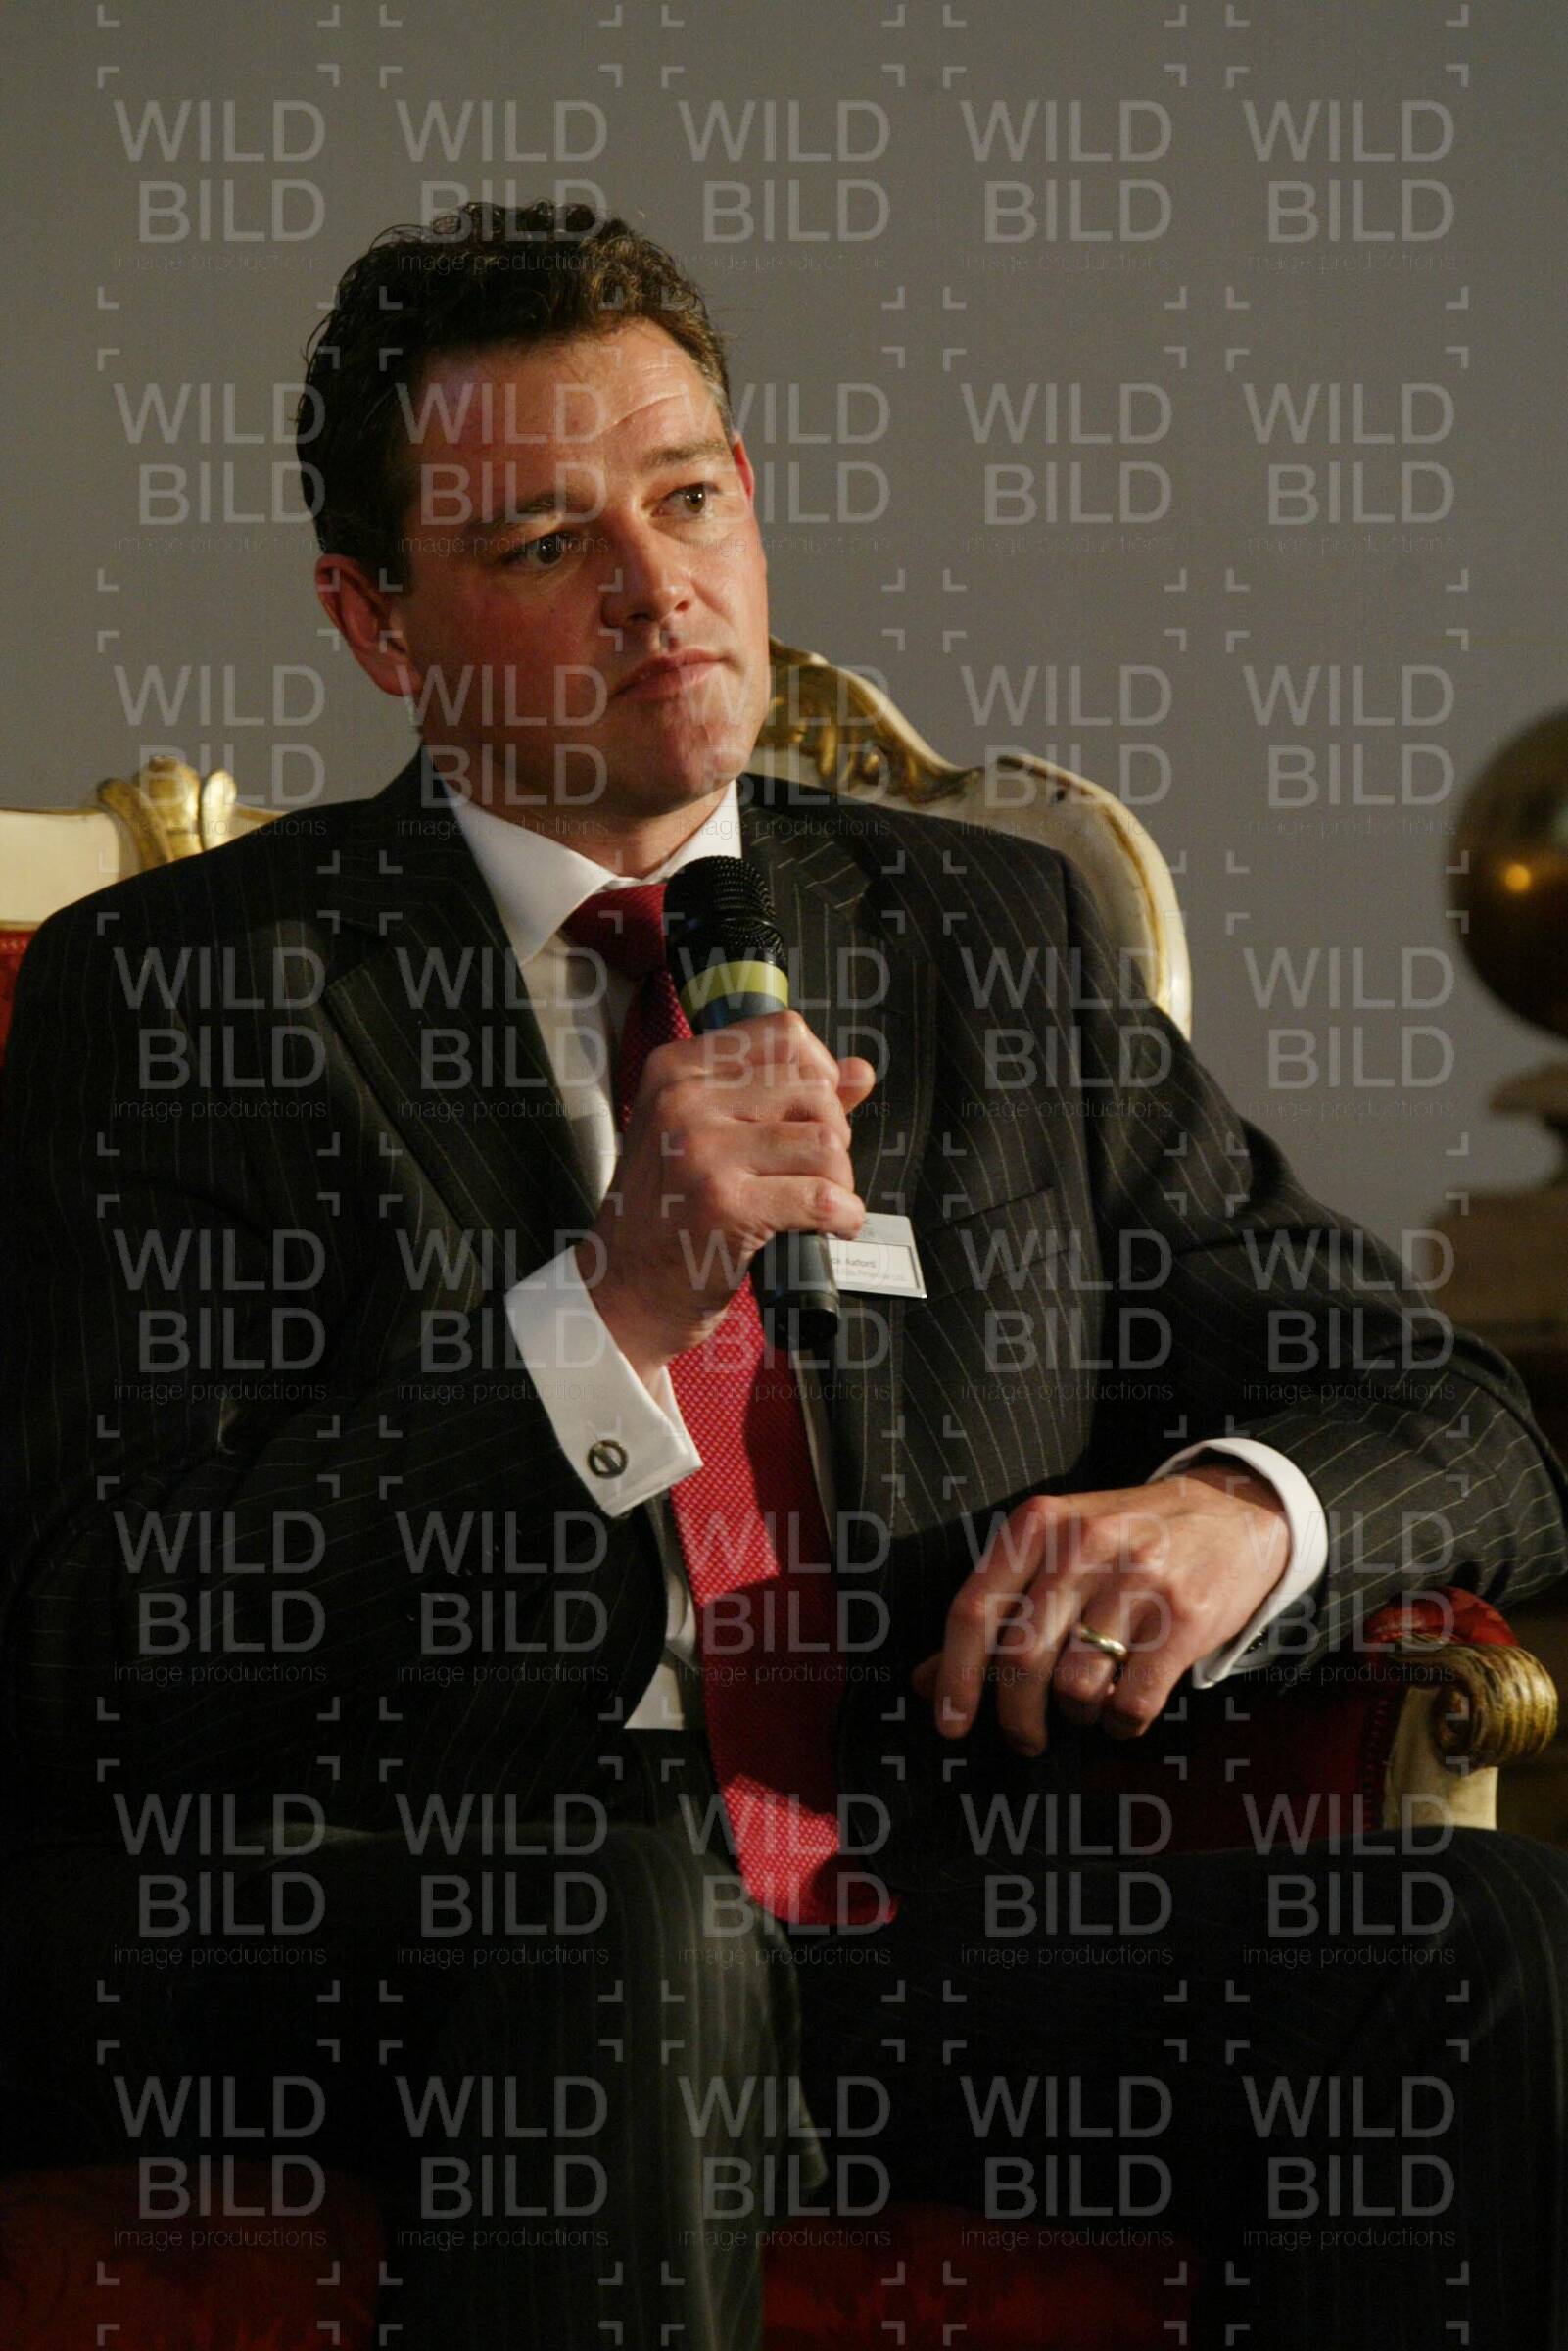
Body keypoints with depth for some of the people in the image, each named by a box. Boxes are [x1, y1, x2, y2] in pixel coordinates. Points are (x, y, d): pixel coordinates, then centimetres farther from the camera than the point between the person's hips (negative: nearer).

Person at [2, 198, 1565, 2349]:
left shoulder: (994, 942, 18)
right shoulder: (174, 989, 4)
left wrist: (1234, 1509, -7)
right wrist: (613, 1313, -16)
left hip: (955, 1936, 4)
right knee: (609, 1919, -37)